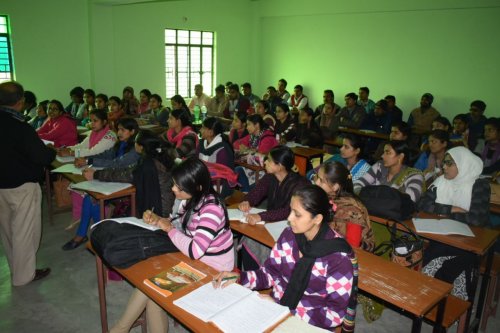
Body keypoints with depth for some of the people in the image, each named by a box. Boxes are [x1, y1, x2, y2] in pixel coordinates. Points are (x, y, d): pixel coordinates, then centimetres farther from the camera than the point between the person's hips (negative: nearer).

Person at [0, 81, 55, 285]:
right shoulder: (20, 127, -22)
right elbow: (41, 157, -22)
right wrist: (53, 152, -1)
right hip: (22, 186, -8)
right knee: (24, 230, 4)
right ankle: (23, 275, 15)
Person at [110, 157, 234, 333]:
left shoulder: (211, 209, -27)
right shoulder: (190, 199, -3)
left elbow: (194, 251, -31)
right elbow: (180, 226, 13)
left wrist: (169, 229, -17)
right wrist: (157, 220, -6)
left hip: (213, 269, -7)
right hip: (194, 260, 7)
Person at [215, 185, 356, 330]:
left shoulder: (338, 257, -21)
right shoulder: (289, 235, -6)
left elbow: (335, 314, -17)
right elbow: (271, 273, 6)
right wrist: (239, 277, -11)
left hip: (309, 323, -5)